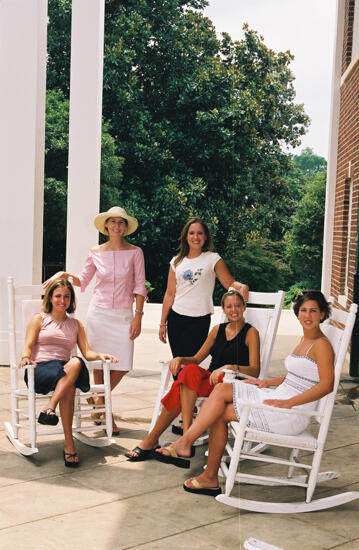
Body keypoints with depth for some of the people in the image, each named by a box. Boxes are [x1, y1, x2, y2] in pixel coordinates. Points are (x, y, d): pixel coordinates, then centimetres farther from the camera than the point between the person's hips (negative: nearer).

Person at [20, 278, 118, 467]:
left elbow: (87, 352, 15)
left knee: (76, 363, -38)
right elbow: (28, 346, 3)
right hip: (39, 370, -3)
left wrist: (100, 355, -8)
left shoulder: (75, 324, 25)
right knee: (69, 386, -37)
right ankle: (69, 444, -41)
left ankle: (49, 407, -47)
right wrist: (25, 357, -21)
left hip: (65, 370, 3)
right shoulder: (39, 319, 15)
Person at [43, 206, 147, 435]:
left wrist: (138, 315, -5)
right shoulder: (96, 252, 4)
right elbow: (83, 280, 13)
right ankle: (103, 408, 21)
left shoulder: (135, 252, 1)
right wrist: (64, 274, -5)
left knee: (123, 365, -4)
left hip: (123, 314, 0)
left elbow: (140, 286, 0)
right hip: (99, 312, 1)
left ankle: (99, 401, 22)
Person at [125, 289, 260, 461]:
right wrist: (180, 359, -3)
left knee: (181, 389, -30)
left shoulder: (251, 333, 2)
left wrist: (229, 367, -27)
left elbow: (255, 370, -9)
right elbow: (197, 359, 19)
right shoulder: (218, 329, 19)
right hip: (210, 379, 5)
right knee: (190, 370, -32)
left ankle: (151, 440, -23)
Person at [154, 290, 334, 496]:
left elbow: (327, 385, -21)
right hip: (279, 398, 9)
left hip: (291, 417, -9)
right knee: (221, 389, -5)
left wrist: (288, 402, -26)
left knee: (220, 412, -13)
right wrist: (267, 382, 14)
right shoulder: (304, 340, 16)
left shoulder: (322, 344, -11)